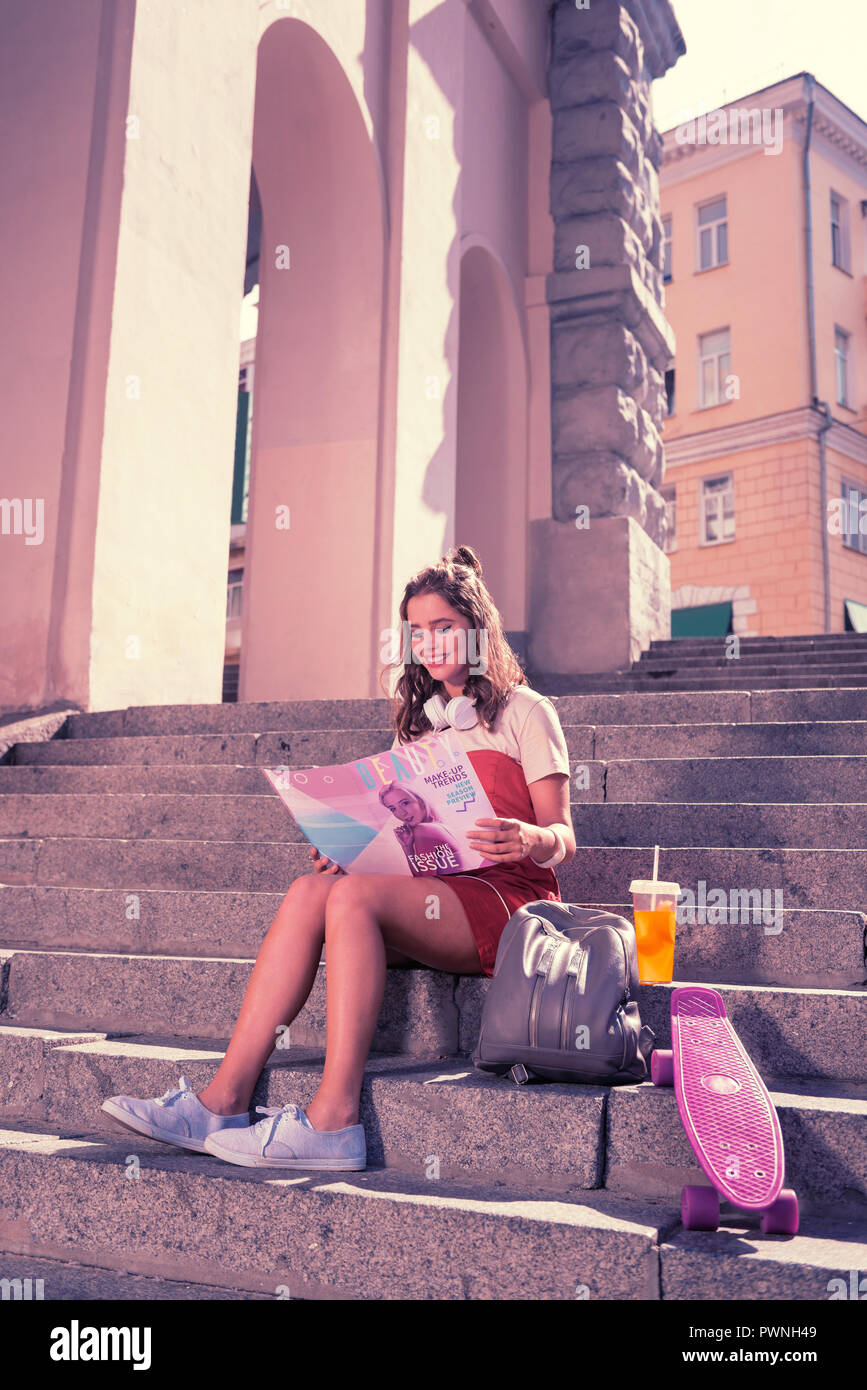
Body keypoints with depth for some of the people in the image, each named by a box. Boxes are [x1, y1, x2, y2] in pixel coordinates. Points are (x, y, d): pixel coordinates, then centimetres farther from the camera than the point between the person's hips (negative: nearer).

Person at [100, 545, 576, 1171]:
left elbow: (563, 837, -2)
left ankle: (334, 1119, -32)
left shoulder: (526, 712, 5)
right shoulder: (419, 721, 23)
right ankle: (224, 1099, -28)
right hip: (429, 895, 5)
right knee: (311, 889, -23)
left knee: (354, 895, -31)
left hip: (510, 898, -5)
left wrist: (530, 839, -24)